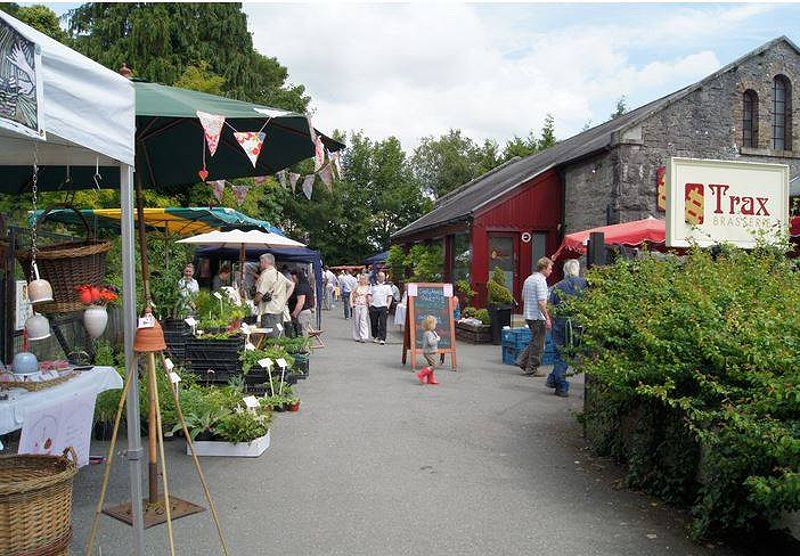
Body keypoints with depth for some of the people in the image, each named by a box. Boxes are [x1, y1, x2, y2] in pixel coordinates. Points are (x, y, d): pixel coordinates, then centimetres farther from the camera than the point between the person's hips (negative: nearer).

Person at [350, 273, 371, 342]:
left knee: (363, 320, -13)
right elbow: (351, 295, 8)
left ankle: (363, 337, -16)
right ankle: (357, 337, 15)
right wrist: (351, 304, -1)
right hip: (356, 305, 1)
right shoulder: (356, 287, 7)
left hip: (364, 306, -1)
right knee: (356, 321, 4)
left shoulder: (367, 288, 7)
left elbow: (369, 297, 8)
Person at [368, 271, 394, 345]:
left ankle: (382, 339, -11)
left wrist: (388, 305, -3)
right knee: (374, 323, 7)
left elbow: (390, 296, 8)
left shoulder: (387, 286, 10)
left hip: (383, 307, -1)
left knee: (383, 324, -9)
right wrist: (370, 303, -2)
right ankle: (375, 337, 23)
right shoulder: (373, 285, 12)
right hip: (373, 307, 1)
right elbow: (369, 295, 11)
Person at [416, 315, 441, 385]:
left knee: (431, 365, 14)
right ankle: (421, 375, -9)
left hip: (428, 352, 11)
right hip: (430, 352, -11)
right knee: (433, 365, -9)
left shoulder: (426, 333, 11)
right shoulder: (429, 333, -22)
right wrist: (437, 339, -20)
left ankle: (431, 380, 19)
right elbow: (430, 342, -32)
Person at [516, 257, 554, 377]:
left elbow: (523, 298, 19)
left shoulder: (528, 279, 13)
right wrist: (547, 318, -20)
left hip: (528, 315, 9)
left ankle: (522, 360, 16)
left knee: (535, 341, 20)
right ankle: (532, 369, 7)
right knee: (538, 344, 1)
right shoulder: (540, 280, -15)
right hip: (538, 316, -9)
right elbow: (541, 302, -21)